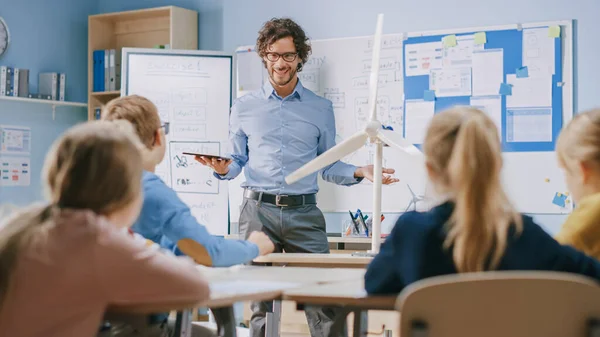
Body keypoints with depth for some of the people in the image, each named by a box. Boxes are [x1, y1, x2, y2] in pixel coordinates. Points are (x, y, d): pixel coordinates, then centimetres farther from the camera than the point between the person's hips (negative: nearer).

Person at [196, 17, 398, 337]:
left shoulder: (321, 109, 11)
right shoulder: (244, 107, 11)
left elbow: (328, 166, 12)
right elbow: (237, 161, 14)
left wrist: (360, 172, -6)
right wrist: (223, 169, -9)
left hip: (304, 212, 0)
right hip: (258, 210, 0)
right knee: (260, 303, 3)